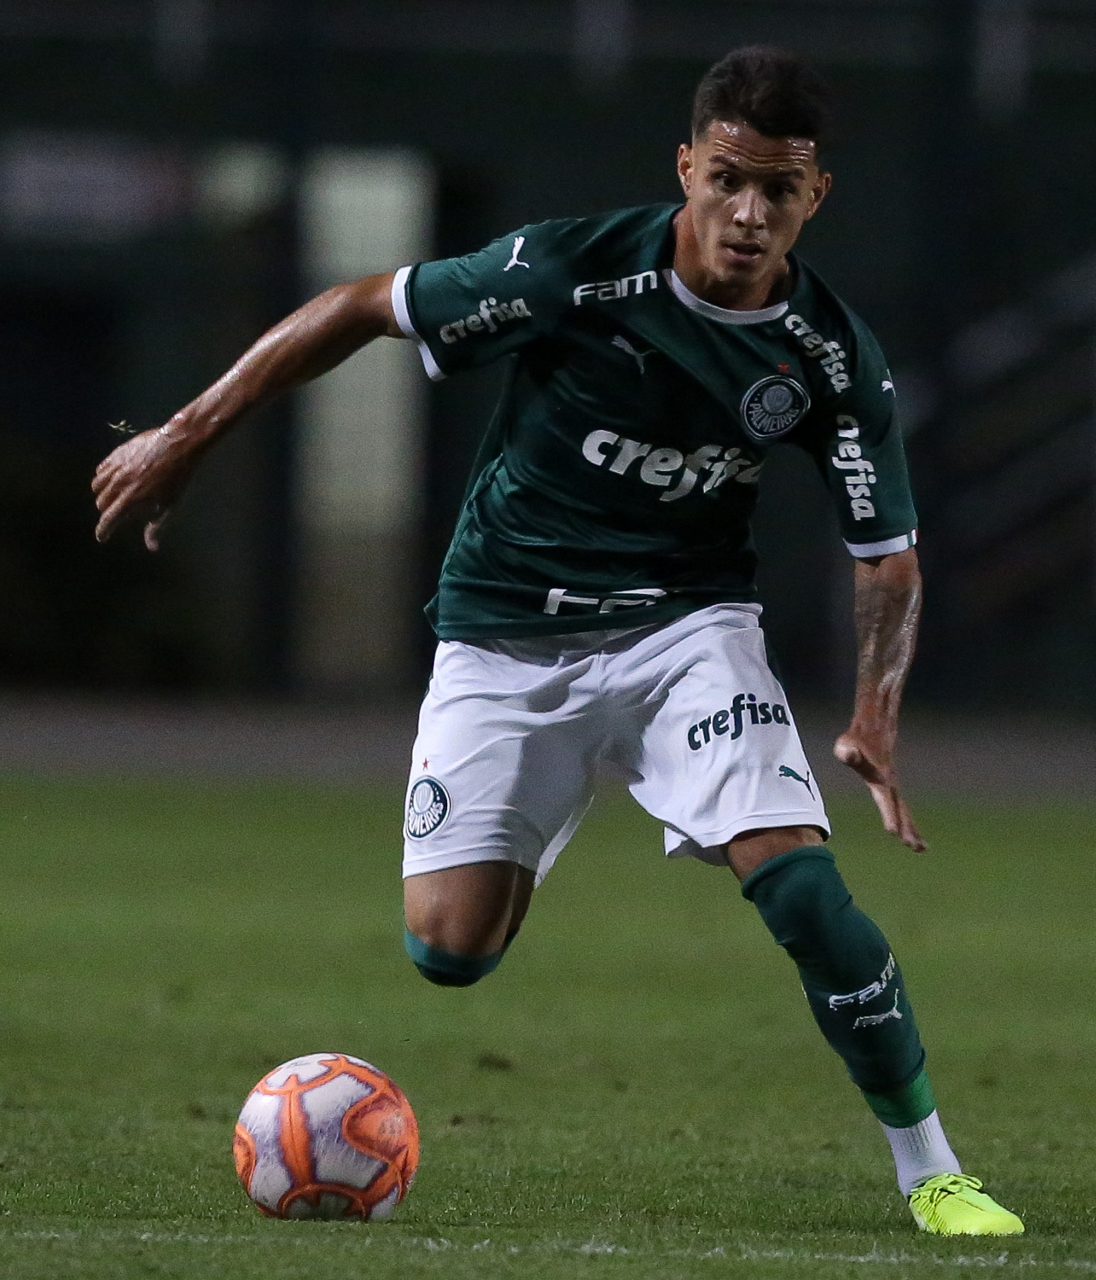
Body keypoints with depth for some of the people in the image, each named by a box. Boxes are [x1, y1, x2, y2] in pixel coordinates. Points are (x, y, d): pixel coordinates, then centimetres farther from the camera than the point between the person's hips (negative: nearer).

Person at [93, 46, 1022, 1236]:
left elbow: (886, 551, 0)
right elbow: (361, 307, -9)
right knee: (450, 946, -8)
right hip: (505, 634, -1)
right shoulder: (573, 269, -19)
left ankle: (931, 1174, -10)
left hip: (685, 620, 1)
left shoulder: (829, 355, -11)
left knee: (797, 875, -22)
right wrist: (185, 436, -8)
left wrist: (874, 717, -17)